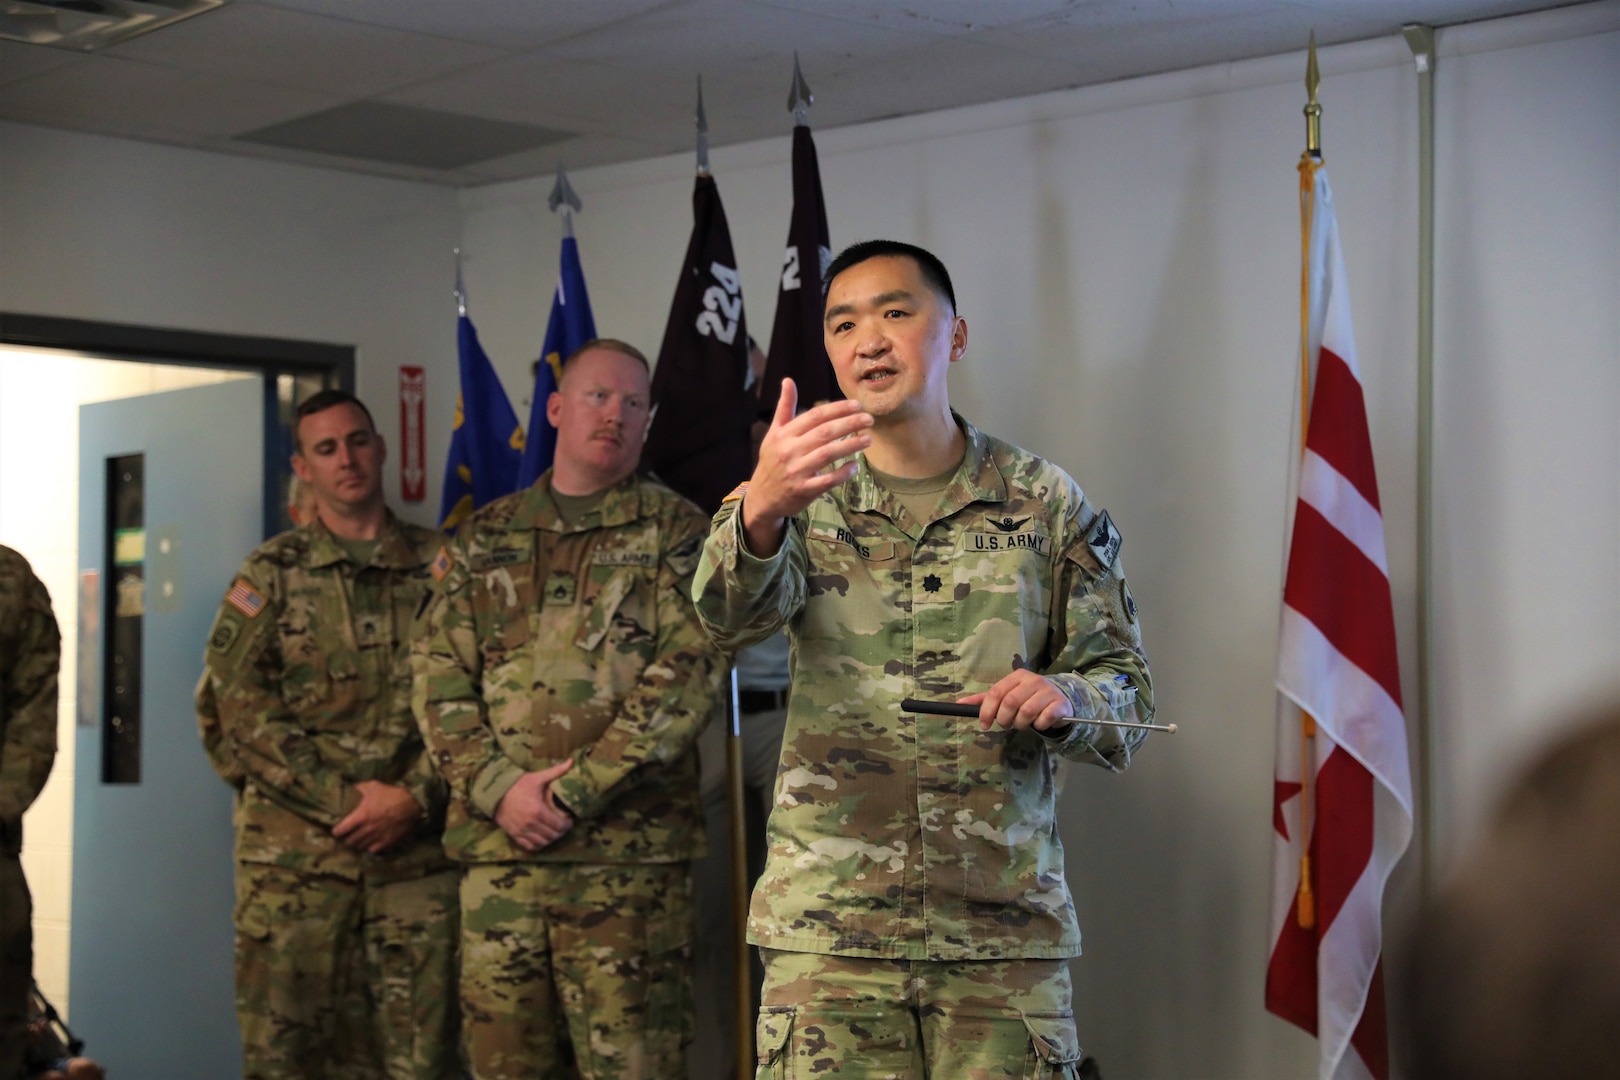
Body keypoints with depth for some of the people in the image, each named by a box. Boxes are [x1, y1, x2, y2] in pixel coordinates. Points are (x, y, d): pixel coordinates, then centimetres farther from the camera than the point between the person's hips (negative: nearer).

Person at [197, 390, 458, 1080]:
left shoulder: (440, 567, 11)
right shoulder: (271, 575, 9)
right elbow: (234, 706, -1)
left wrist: (414, 797, -11)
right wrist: (343, 798, -9)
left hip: (416, 851, 0)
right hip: (292, 851, 0)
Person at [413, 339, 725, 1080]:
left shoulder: (675, 532, 7)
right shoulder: (485, 539, 16)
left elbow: (686, 677, -5)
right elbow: (439, 680, 9)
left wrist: (574, 790, -12)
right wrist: (499, 789, -7)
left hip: (630, 851, -3)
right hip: (497, 848, 3)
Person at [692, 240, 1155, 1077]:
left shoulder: (1044, 503, 5)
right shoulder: (806, 499, 4)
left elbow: (1127, 693, 8)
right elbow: (731, 614, -17)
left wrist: (1063, 701, -16)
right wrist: (758, 511, -39)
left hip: (1007, 921, 1)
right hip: (827, 924, 0)